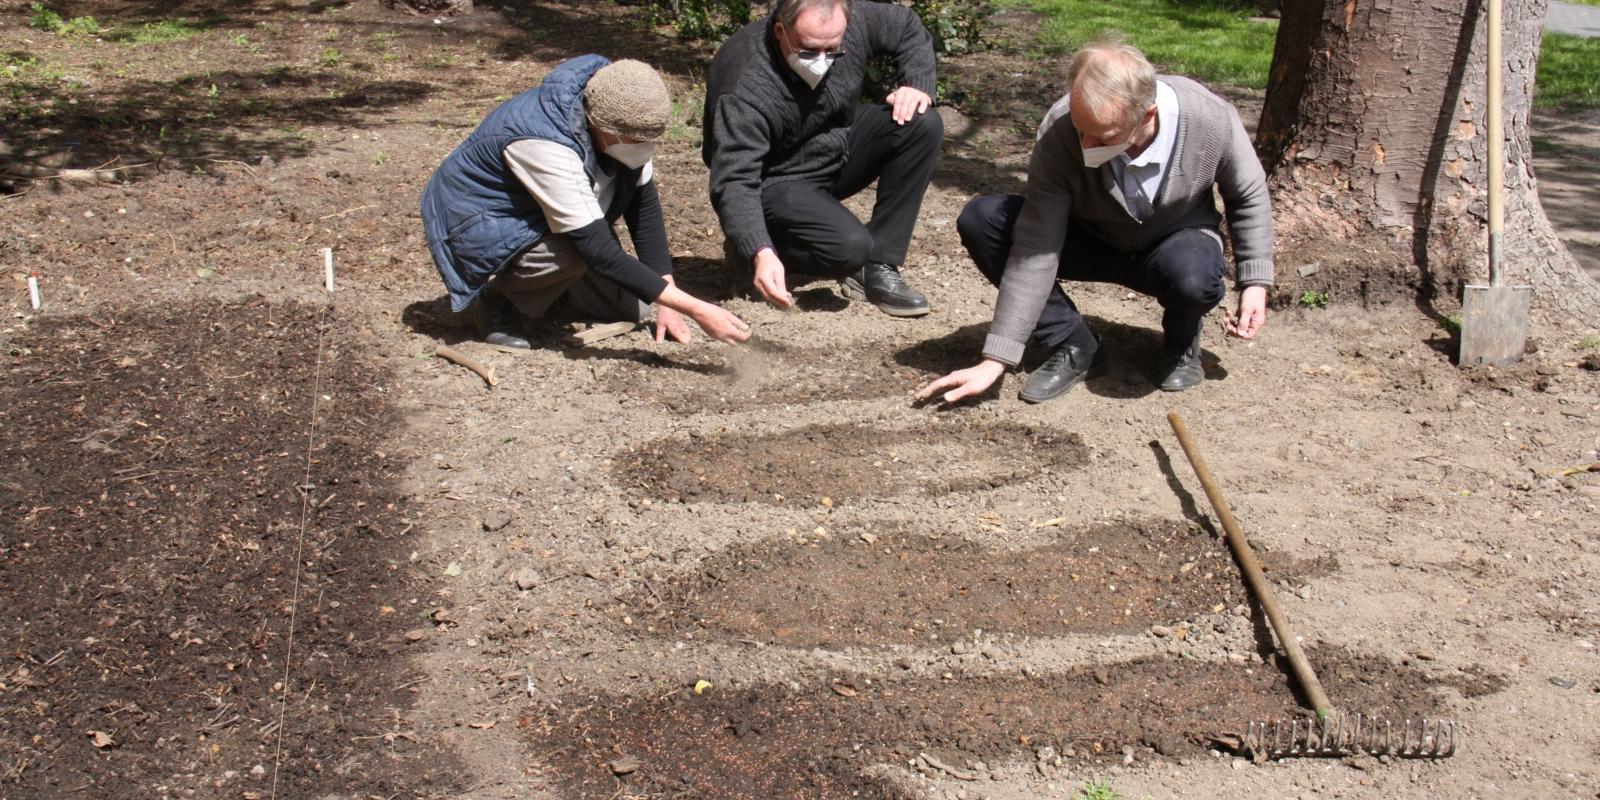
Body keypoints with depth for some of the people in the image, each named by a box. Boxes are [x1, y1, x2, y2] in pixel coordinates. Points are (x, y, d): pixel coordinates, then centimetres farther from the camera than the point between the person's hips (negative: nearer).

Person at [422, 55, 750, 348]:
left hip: (535, 217, 7)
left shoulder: (619, 123, -17)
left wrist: (666, 303, -10)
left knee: (632, 308, -5)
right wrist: (695, 309, -42)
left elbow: (644, 203, -5)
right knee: (579, 255, -36)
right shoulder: (548, 146, -38)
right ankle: (496, 295, -7)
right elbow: (601, 253, -40)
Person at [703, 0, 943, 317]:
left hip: (840, 151, 7)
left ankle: (878, 268, -10)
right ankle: (761, 247, 1)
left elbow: (908, 26, 3)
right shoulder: (745, 90, -34)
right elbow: (734, 182, -39)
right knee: (850, 247, -31)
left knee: (923, 126, -16)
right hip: (778, 184, -7)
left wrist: (918, 85, -15)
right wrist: (761, 253, -54)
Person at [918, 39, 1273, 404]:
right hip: (1092, 240, 1)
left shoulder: (1213, 119, -29)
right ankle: (1072, 345, -11)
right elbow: (1036, 251, -29)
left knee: (1191, 274, -39)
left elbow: (1248, 196, -6)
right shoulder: (1059, 130, -31)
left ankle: (1181, 340, 0)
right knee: (980, 220, -24)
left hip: (1177, 242, -1)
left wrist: (1255, 283, -10)